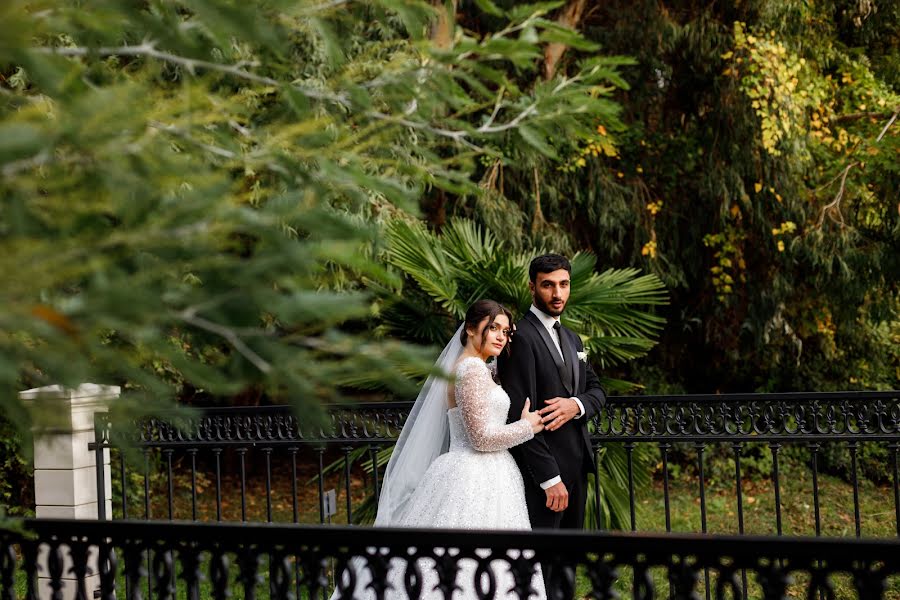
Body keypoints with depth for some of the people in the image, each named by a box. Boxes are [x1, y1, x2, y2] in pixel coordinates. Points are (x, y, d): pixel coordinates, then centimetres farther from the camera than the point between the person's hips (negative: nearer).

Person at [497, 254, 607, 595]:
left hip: (576, 467, 9)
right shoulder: (521, 337, -12)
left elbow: (596, 390, 15)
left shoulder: (571, 339, 17)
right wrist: (550, 478, -19)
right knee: (538, 566, -7)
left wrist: (576, 404, -11)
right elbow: (520, 414, -17)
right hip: (542, 469, -9)